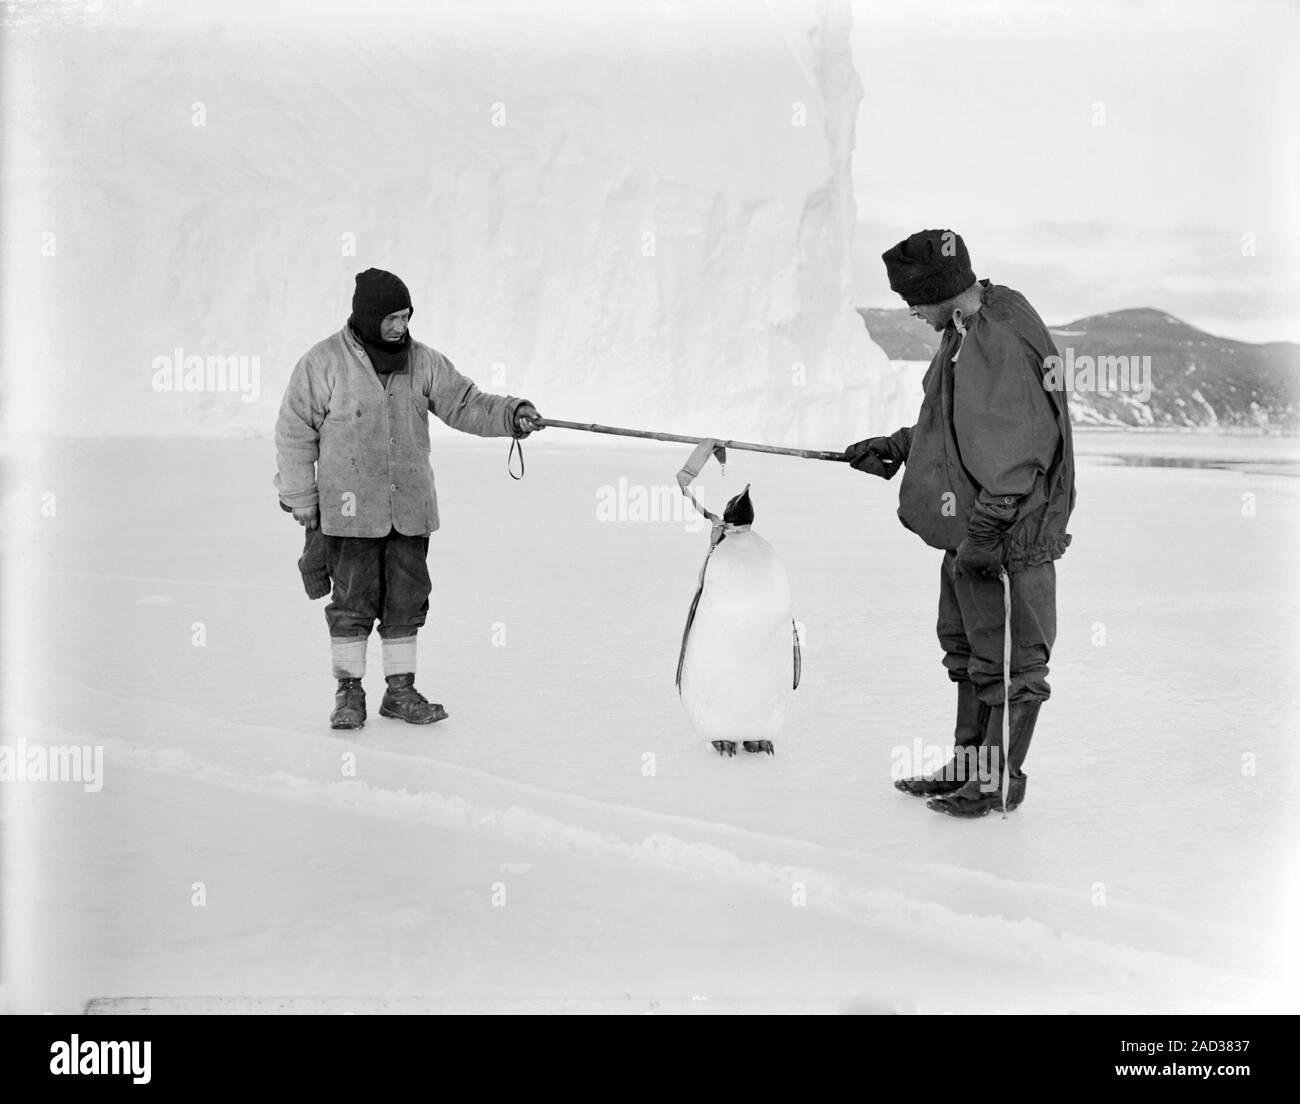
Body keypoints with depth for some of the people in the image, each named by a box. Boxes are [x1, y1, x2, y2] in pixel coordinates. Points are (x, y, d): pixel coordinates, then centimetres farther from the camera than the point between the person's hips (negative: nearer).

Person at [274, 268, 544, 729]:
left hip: (411, 509, 4)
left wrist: (511, 414, -12)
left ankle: (400, 690, 20)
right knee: (353, 601, 1)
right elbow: (295, 432, -1)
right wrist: (301, 499, -1)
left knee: (407, 600, 8)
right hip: (350, 511, -4)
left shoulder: (422, 361, 7)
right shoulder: (324, 362, -5)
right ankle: (349, 691, 15)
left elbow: (464, 404, 6)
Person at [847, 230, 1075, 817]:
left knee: (1008, 662, 2)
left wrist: (985, 529, -24)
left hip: (1008, 534, -11)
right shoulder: (965, 333, 11)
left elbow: (1018, 451, -25)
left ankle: (1002, 783, 13)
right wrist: (894, 447, 18)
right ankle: (968, 767, 32)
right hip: (969, 531, 11)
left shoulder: (1002, 343, -21)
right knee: (966, 648, 19)